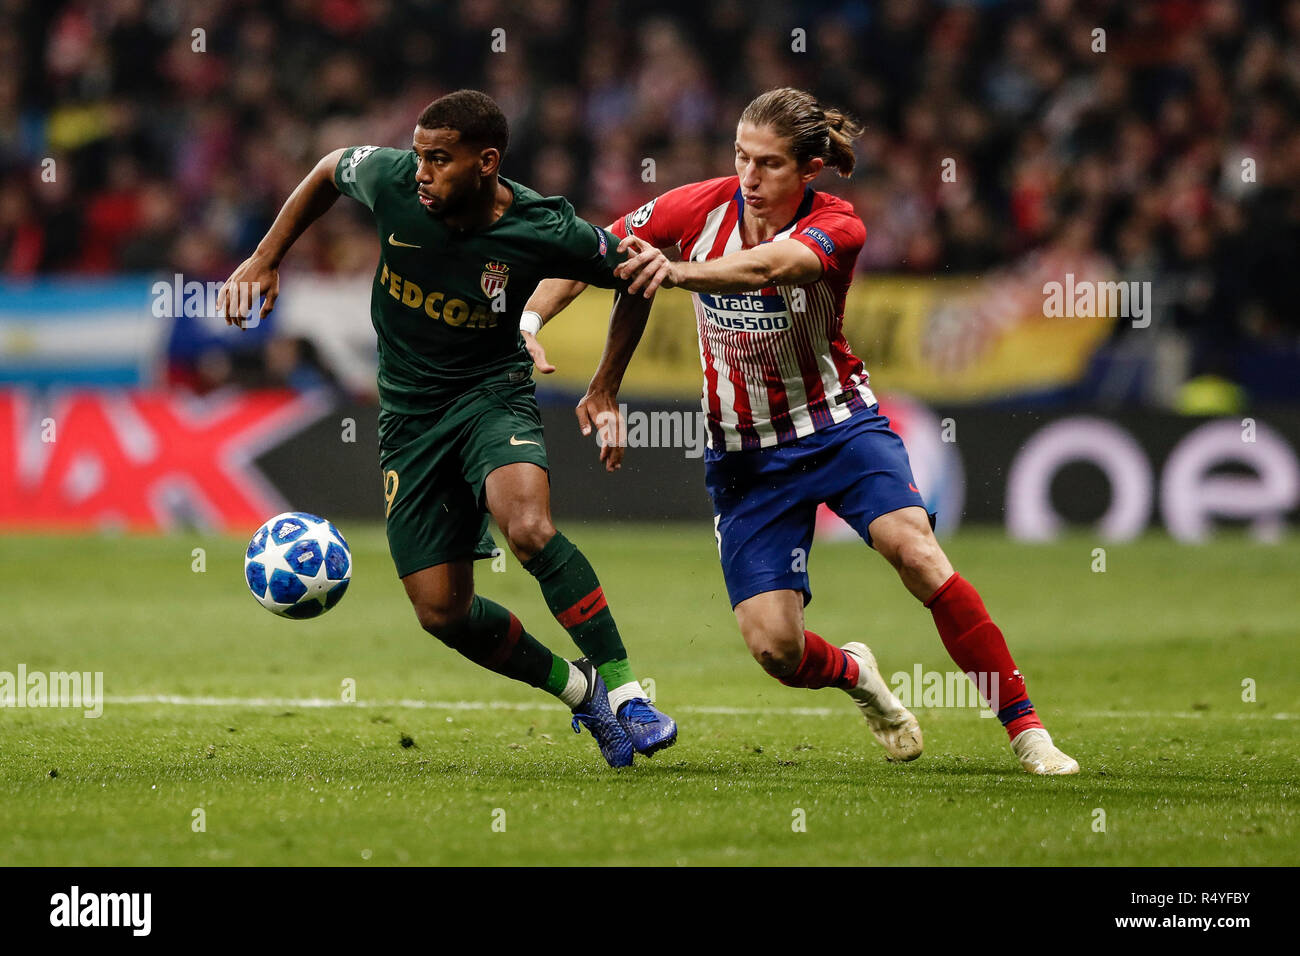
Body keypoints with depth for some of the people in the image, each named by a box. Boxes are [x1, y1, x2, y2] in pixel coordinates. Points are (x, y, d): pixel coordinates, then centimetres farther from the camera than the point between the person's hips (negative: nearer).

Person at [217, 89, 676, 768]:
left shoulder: (546, 231, -20)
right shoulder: (392, 181, -14)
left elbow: (630, 274, -2)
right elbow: (329, 171, 11)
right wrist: (265, 260, 9)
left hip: (493, 393, -4)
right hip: (409, 413, 4)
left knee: (529, 527, -35)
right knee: (441, 612, -2)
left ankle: (621, 687, -24)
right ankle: (579, 692, 19)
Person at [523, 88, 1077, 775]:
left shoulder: (837, 227, -18)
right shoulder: (700, 208, -9)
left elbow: (769, 265, -40)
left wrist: (679, 272, -57)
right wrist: (527, 320, -13)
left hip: (840, 426, -2)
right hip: (744, 454, 2)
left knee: (915, 552, -29)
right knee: (773, 647, -11)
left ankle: (1025, 727, -18)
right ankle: (853, 673, 27)